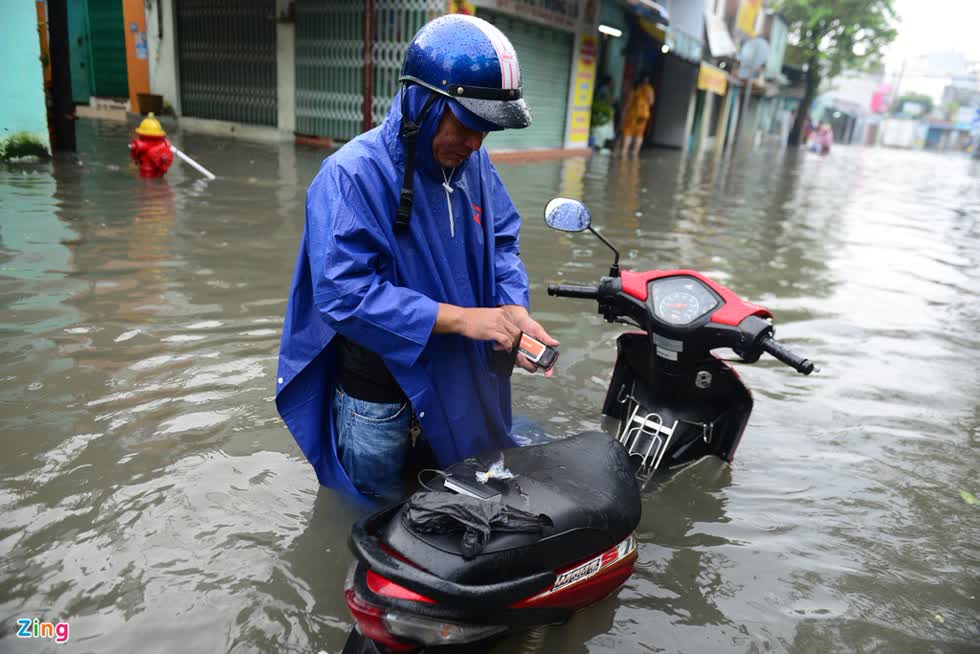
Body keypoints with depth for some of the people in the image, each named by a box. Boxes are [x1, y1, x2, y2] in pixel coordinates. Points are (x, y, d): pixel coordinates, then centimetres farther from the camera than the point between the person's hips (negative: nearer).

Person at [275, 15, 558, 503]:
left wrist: (513, 311, -14)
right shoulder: (351, 175, -22)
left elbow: (502, 241, 6)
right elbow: (345, 291, -29)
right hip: (379, 400, -5)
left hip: (462, 384, 6)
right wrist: (460, 317, -29)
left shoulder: (474, 164, -1)